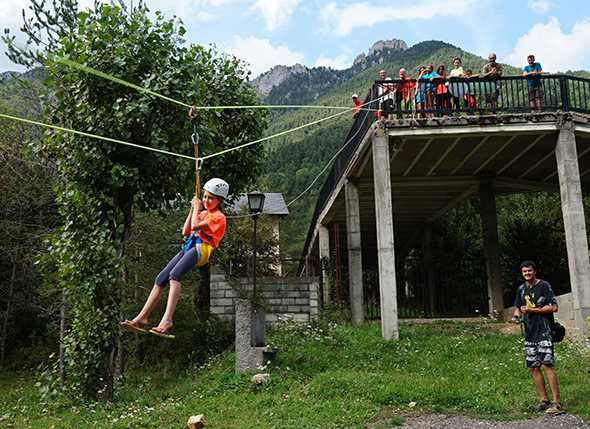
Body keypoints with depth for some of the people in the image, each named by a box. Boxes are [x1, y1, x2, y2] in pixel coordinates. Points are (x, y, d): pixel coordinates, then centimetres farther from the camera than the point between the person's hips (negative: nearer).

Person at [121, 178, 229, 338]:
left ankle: (167, 319, -42)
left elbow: (195, 226, -12)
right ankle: (142, 318, 0)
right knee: (160, 280, -3)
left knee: (174, 275, -33)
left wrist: (197, 208, 4)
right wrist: (192, 210, 21)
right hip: (188, 247, 9)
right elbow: (185, 232, 24)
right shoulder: (203, 214, 29)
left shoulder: (218, 217, 1)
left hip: (201, 249, -8)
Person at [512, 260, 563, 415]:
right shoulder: (521, 289, 14)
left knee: (547, 365, -14)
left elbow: (554, 307, -10)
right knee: (533, 367, 6)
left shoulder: (544, 285, -4)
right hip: (529, 333, 6)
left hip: (544, 331, -6)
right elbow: (518, 307, 25)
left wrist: (531, 310, -13)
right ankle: (543, 400, 16)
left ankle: (557, 402, -10)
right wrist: (516, 315, 2)